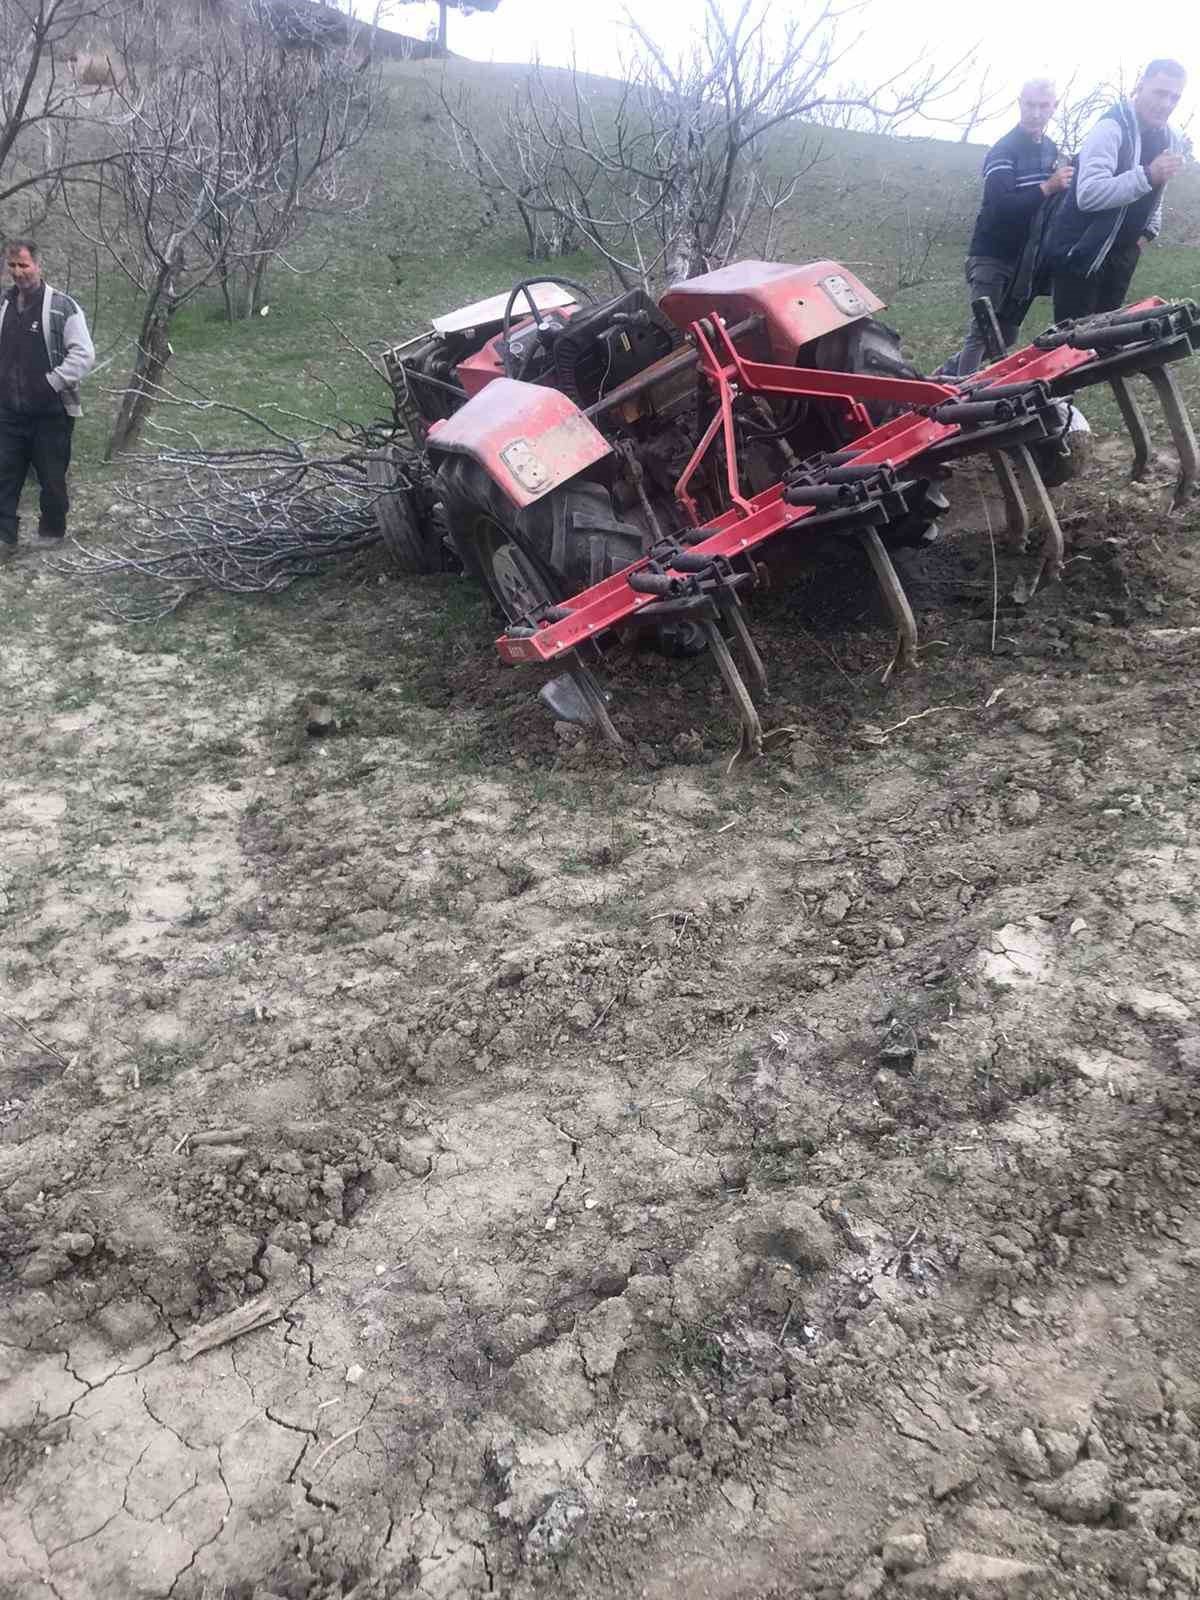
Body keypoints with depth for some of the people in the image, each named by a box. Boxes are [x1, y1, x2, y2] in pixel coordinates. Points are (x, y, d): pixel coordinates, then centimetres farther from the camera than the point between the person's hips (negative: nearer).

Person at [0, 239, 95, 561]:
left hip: (51, 412, -4)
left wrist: (51, 383, -18)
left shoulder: (61, 306, -8)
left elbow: (84, 354, -13)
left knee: (52, 477, 7)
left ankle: (52, 533, 25)